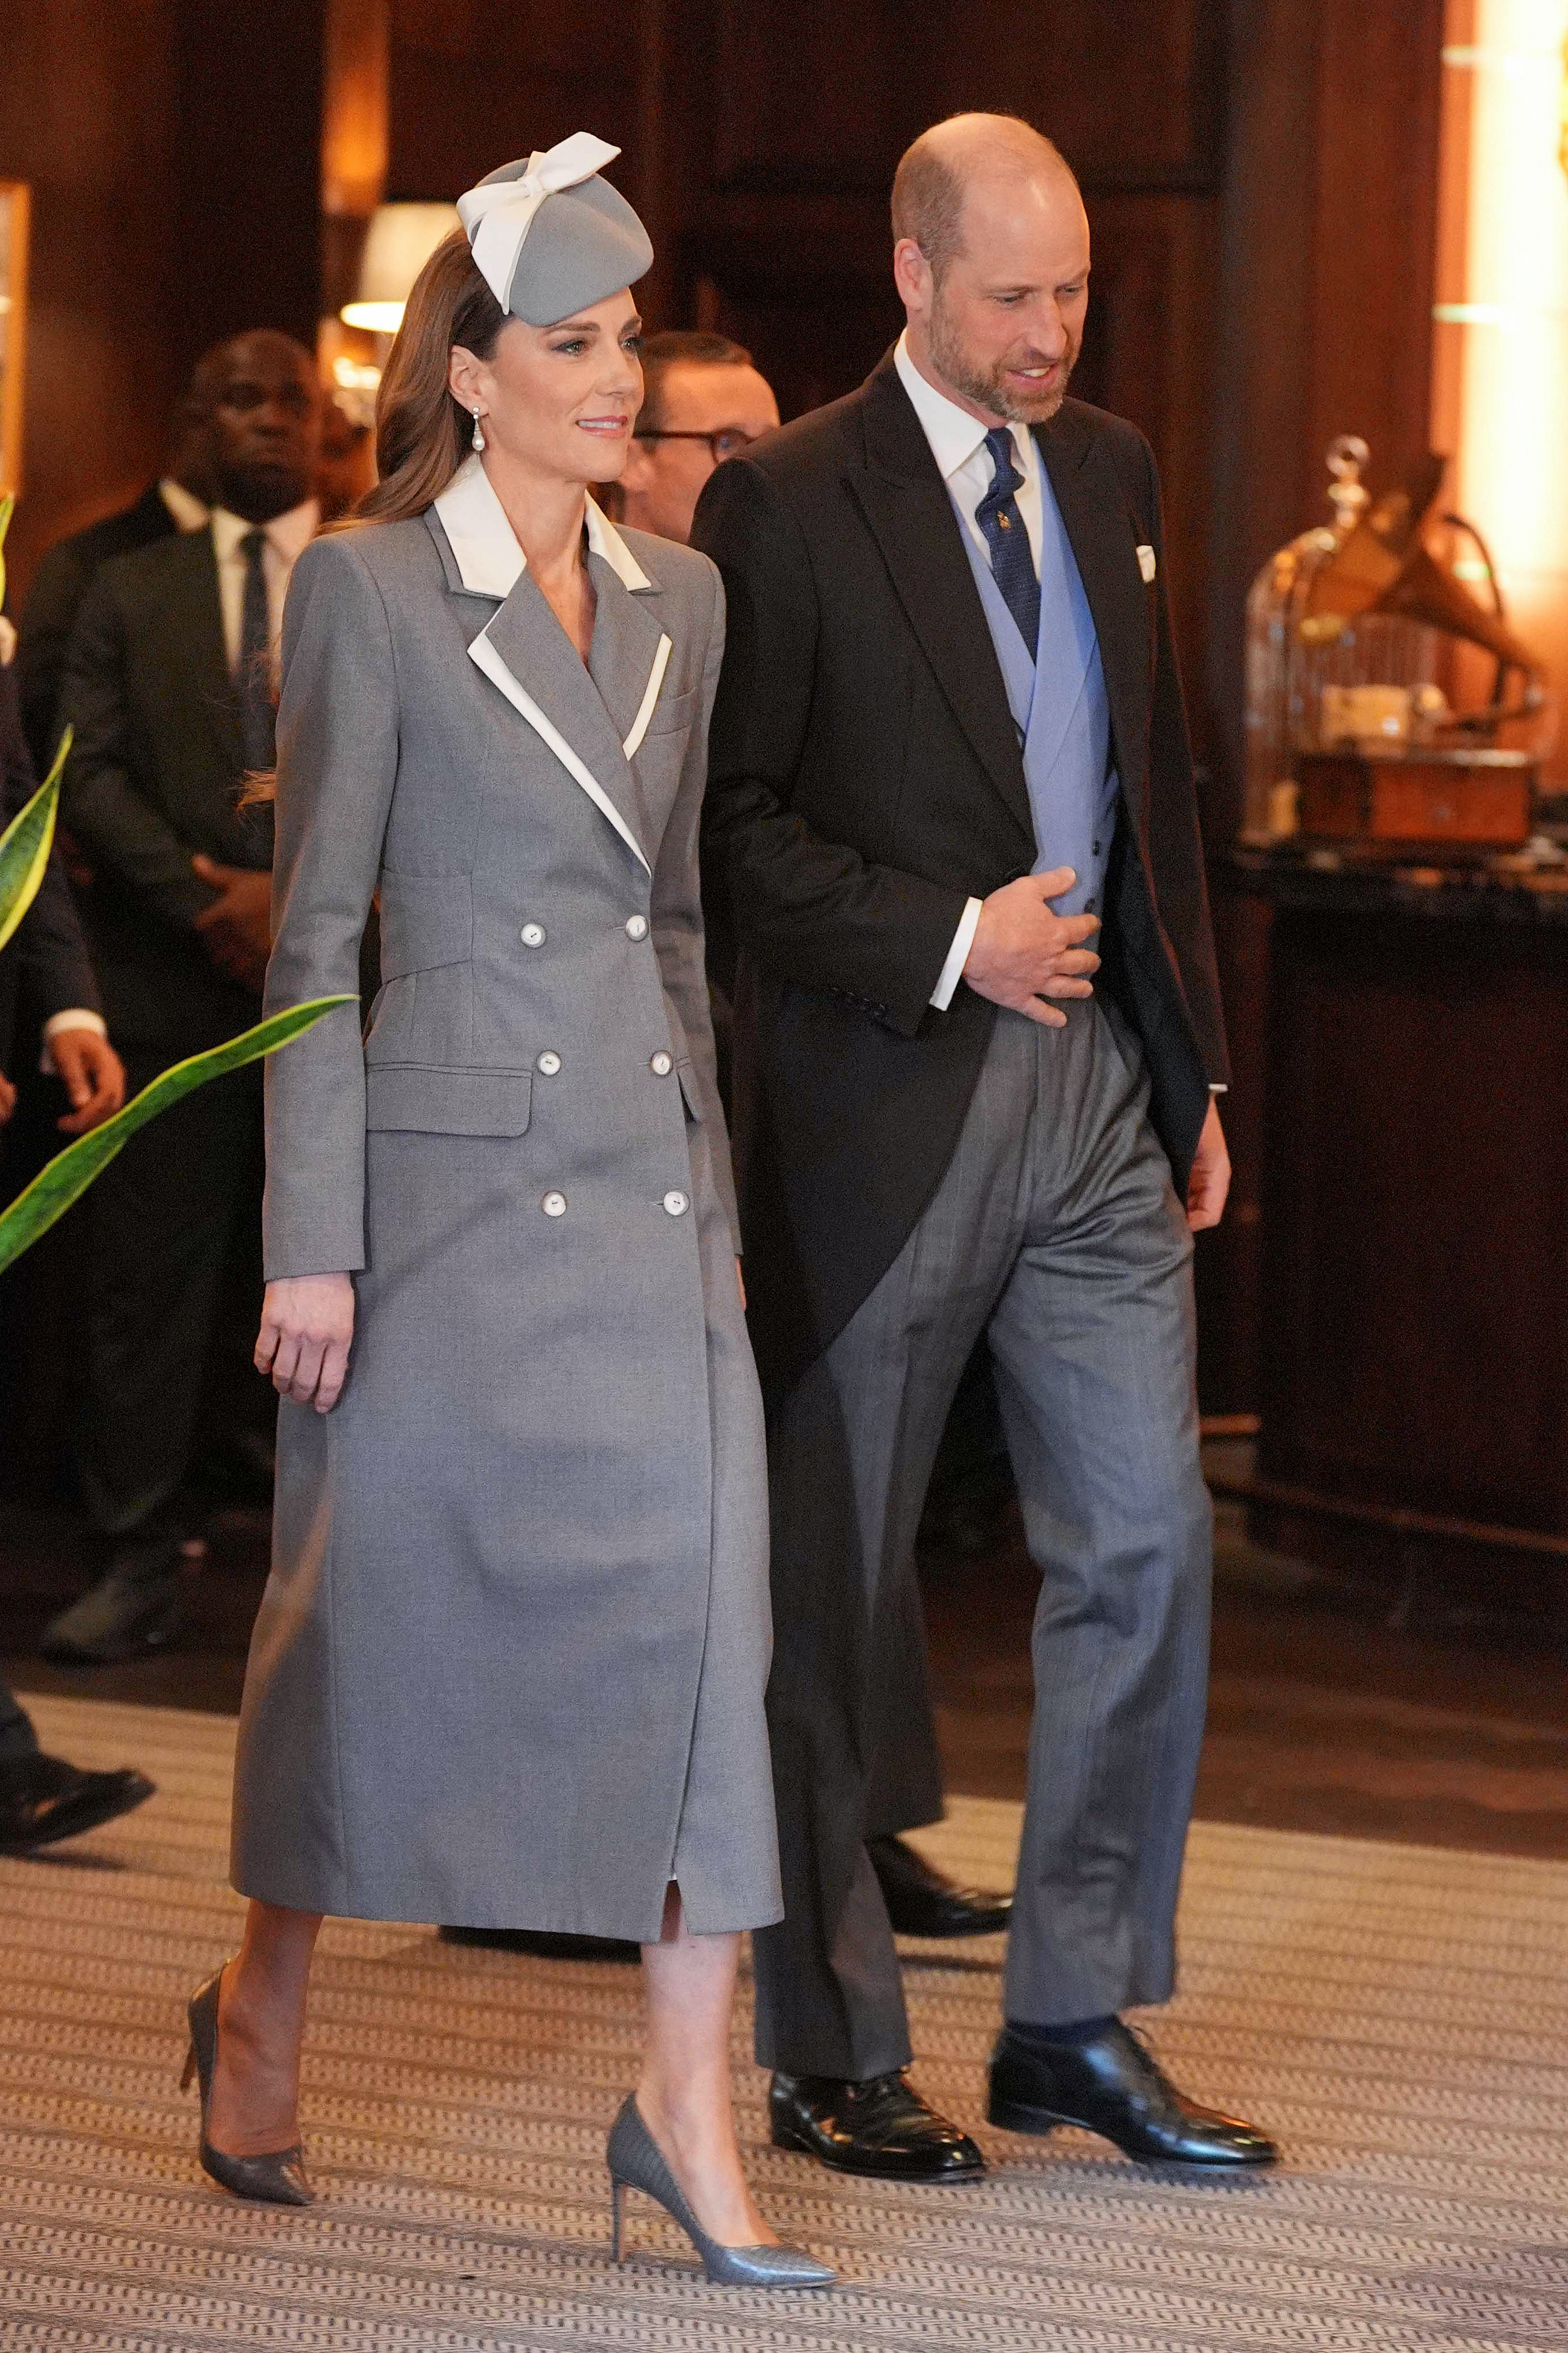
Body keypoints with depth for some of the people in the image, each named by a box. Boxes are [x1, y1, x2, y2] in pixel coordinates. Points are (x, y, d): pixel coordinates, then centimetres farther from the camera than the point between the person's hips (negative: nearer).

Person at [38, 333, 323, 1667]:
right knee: (149, 1283, 0)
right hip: (171, 994, 1)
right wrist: (210, 907, -11)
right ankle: (141, 1566, 4)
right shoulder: (131, 595, 12)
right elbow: (93, 775, 3)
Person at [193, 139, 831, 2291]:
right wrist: (309, 1242, -9)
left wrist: (712, 1178, 15)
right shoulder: (367, 591, -5)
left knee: (705, 1597, -6)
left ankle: (687, 2108, -3)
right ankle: (262, 2009, 30)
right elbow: (315, 935, -5)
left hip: (648, 1171, 4)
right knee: (378, 1605, 6)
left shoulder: (679, 599, 11)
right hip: (455, 1167, -4)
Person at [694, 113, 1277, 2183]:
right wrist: (947, 944, -16)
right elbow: (730, 822, -9)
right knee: (835, 1587, 4)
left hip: (1097, 1087, 6)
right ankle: (832, 2055, 15)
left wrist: (1196, 1069, 14)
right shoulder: (787, 505, -8)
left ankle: (1078, 2023, 13)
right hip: (885, 1099, -6)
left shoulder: (1111, 475, 11)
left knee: (1147, 1543, 2)